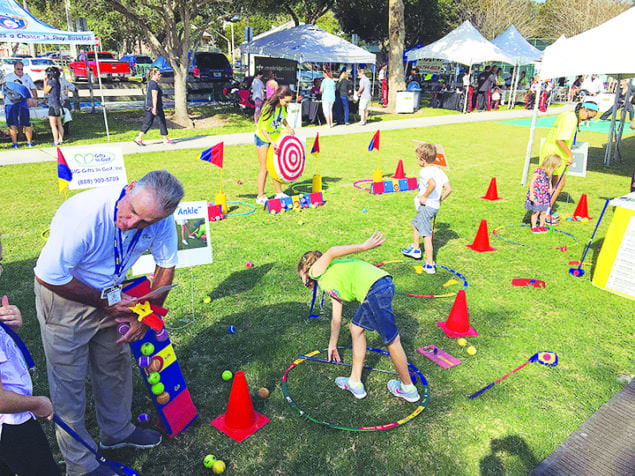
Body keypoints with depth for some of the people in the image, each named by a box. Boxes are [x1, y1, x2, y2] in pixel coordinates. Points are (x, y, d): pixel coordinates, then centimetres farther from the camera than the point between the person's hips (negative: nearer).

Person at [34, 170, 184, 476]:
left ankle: (117, 431, 42)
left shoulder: (162, 220, -22)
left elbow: (166, 264, -5)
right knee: (69, 381, 5)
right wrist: (104, 300, -20)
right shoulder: (83, 213, -37)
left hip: (110, 295, 5)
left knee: (116, 367, 18)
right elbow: (49, 276, -28)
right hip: (63, 295, -5)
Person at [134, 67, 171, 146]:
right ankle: (166, 139, 12)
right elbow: (154, 96, -22)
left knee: (147, 122, 8)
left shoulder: (150, 83, 16)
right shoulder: (154, 84, -15)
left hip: (148, 106, 10)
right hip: (155, 106, -10)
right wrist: (154, 108, -27)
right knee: (162, 122, 3)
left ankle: (139, 138, 4)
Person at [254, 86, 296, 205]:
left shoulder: (283, 107, -5)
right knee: (264, 167, -5)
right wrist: (272, 143, -33)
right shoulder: (269, 108, -26)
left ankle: (279, 193, 20)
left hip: (275, 137, 7)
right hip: (263, 139, -7)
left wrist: (288, 127, -1)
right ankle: (260, 197, 3)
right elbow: (263, 129, -25)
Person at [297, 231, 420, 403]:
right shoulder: (331, 284, 31)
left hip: (375, 288, -9)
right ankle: (355, 383, 31)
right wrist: (332, 345, 49)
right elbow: (336, 318, 38)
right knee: (356, 328, 21)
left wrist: (364, 246, -20)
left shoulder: (316, 270, 9)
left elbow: (332, 252, -12)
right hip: (380, 287, 9)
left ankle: (408, 388, 23)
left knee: (391, 340, 6)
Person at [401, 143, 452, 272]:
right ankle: (416, 249, 46)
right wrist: (440, 199, 15)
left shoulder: (425, 171, -17)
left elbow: (433, 184, -36)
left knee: (426, 235, -5)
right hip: (435, 206, 10)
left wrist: (425, 196, -23)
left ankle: (430, 265, -2)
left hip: (426, 206, -10)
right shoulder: (439, 170, 10)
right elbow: (448, 188, 5)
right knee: (415, 223, 30)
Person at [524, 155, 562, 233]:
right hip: (536, 195, -7)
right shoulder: (538, 171, -19)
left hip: (544, 195, 7)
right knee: (536, 211, 0)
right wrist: (531, 194, -20)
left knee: (544, 212, 10)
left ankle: (541, 226, 28)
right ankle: (533, 227, 16)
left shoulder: (549, 173, 4)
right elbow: (531, 182, -17)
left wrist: (550, 189, 0)